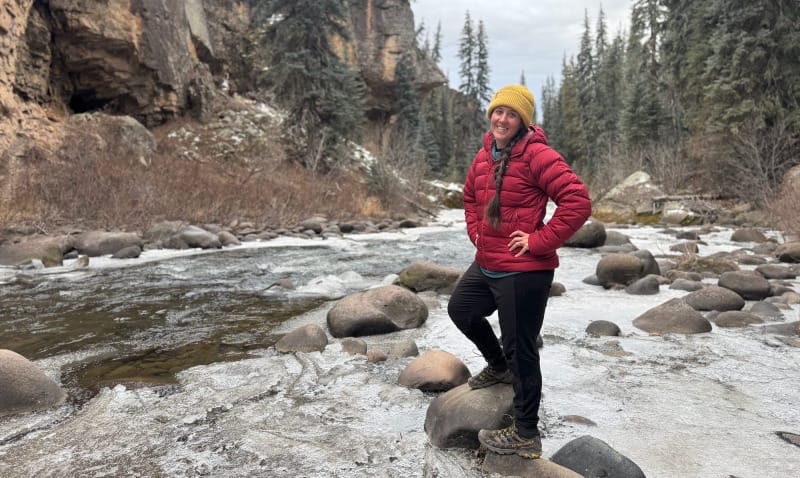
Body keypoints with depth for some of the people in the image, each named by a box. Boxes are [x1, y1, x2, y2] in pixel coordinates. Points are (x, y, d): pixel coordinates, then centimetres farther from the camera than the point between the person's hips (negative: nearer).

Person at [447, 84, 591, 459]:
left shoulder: (537, 155, -16)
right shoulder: (485, 155, 9)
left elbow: (578, 202, -22)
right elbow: (470, 195, 27)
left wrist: (540, 241, -20)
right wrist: (475, 230, 13)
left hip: (524, 271, -9)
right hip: (486, 265, 9)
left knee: (521, 351, 0)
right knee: (460, 309, 26)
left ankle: (526, 435, 17)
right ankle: (498, 367, 49)